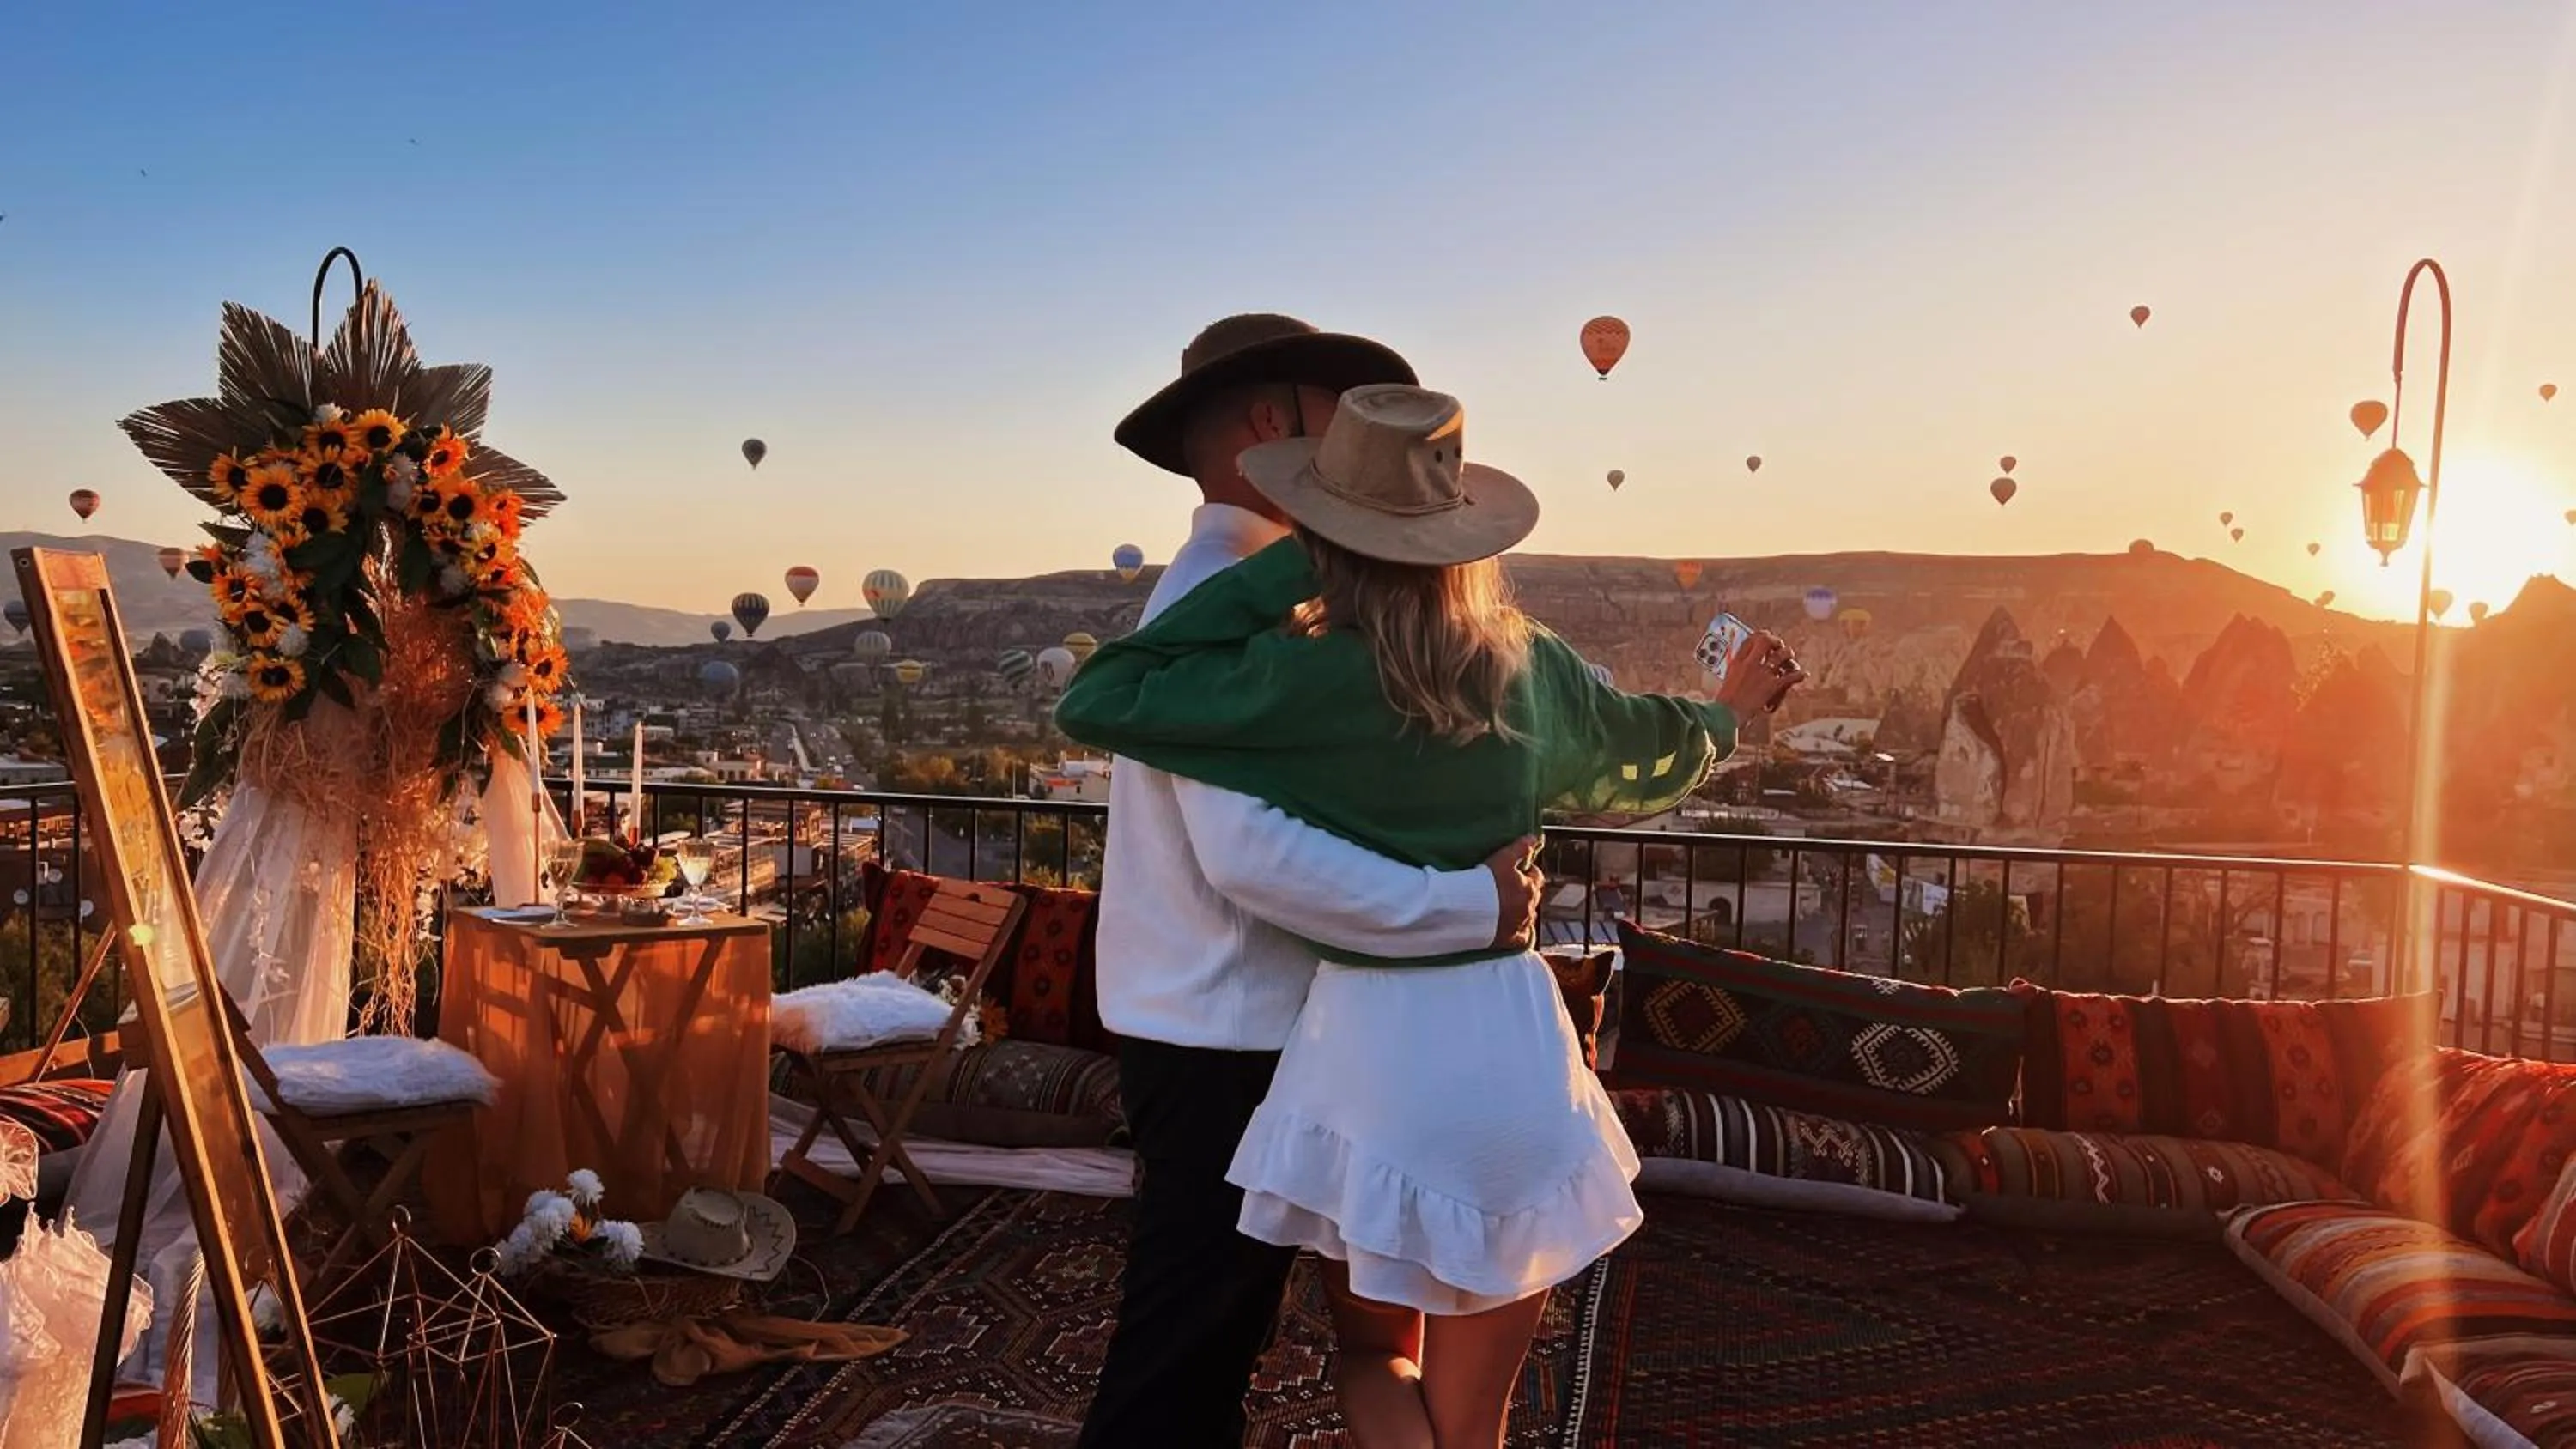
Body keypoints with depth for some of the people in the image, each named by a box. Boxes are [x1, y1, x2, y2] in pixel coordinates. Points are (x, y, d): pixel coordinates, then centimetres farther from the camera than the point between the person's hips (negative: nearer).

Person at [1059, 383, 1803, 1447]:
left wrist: (1269, 577, -8)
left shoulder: (1304, 676, -16)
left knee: (1373, 1355, 23)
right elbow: (1653, 748, 20)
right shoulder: (1529, 662, 1)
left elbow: (1095, 705, -11)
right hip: (1515, 1039, 4)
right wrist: (1728, 713, 43)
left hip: (1375, 1041, -4)